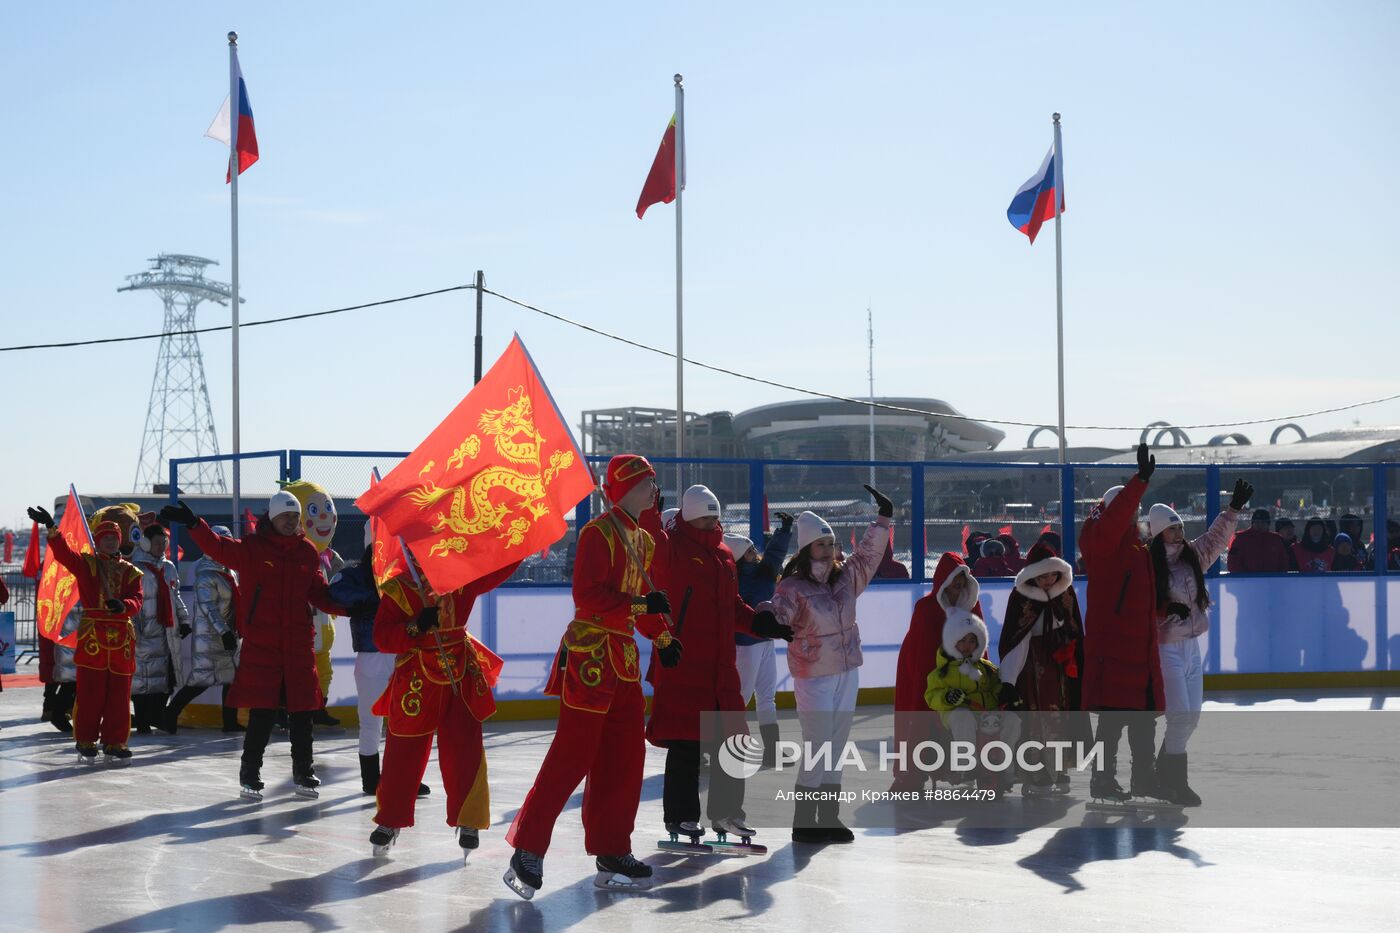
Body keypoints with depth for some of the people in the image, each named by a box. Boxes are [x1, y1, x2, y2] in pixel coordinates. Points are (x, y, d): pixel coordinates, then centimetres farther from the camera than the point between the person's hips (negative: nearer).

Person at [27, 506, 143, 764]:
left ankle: (114, 743, 11)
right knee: (90, 693, -2)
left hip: (123, 638, 2)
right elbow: (63, 552, -13)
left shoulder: (130, 571, 11)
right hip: (92, 635, -2)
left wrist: (123, 605, -25)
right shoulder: (86, 564, 4)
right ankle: (86, 743, 7)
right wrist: (51, 527, -30)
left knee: (119, 695, 4)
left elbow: (137, 600, -2)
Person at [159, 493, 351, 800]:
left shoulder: (307, 551, 8)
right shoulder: (252, 548, -3)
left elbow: (319, 594, 11)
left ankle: (303, 774, 21)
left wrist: (345, 608, -3)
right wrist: (193, 524, -34)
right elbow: (219, 547, -19)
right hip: (261, 645, -4)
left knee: (302, 711, 8)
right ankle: (249, 775, 11)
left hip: (299, 644, 4)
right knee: (261, 712, -3)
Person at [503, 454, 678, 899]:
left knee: (626, 756, 10)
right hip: (591, 655, -9)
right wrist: (640, 605, -25)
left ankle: (612, 857, 18)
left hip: (624, 657, 9)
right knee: (572, 756, -9)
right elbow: (586, 595, -21)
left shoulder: (642, 539, 16)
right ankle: (527, 854, -2)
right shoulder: (598, 532, -12)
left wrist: (662, 636, 17)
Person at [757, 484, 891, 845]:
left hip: (847, 673, 7)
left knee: (836, 746, 11)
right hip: (813, 677, -7)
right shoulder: (793, 588, -13)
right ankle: (803, 823, 3)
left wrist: (883, 519, 18)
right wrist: (767, 616, -46)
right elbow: (780, 616, -24)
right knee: (818, 747, -7)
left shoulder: (845, 577, 6)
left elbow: (868, 555, 20)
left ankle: (829, 817, 20)